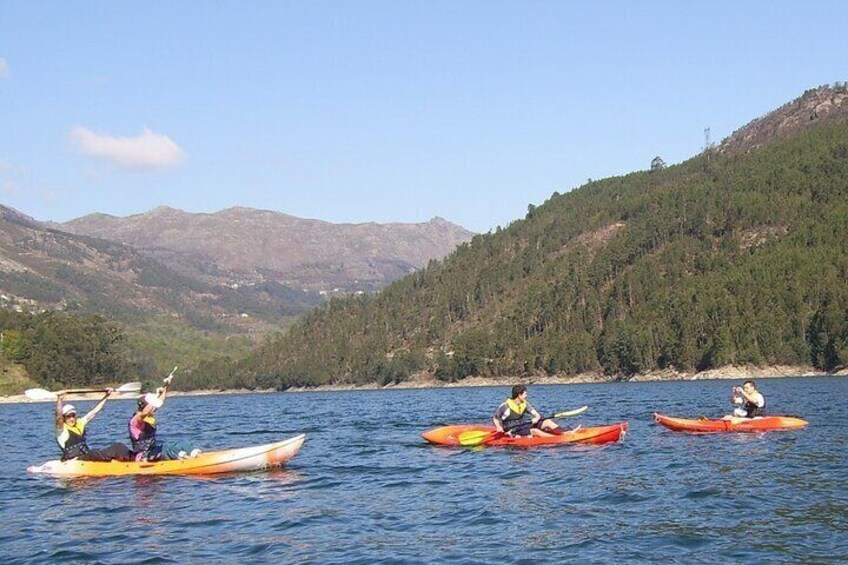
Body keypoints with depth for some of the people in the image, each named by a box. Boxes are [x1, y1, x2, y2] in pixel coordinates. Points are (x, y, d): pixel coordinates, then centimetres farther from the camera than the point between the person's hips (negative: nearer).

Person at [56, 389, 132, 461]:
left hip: (86, 456, 8)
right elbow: (59, 417, -25)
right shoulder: (62, 428, -4)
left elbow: (94, 411, 21)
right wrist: (59, 400, -42)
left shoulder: (80, 423, 16)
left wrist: (106, 396, 21)